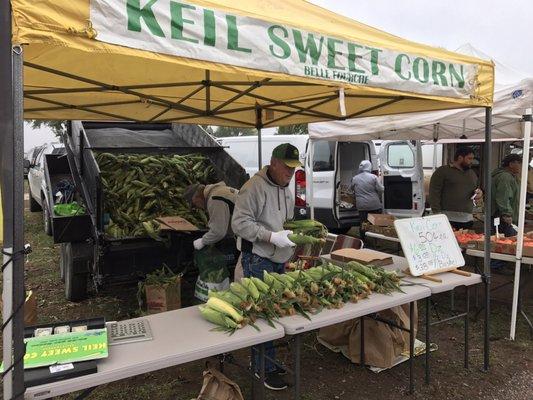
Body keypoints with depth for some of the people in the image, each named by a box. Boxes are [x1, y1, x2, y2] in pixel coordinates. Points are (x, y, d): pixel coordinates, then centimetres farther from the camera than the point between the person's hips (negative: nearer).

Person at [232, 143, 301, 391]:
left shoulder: (286, 189, 14)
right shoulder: (254, 188, -15)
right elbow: (240, 223, -20)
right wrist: (272, 237, -25)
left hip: (279, 260, 8)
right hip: (258, 260, -8)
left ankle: (262, 361, 28)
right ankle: (265, 368, 13)